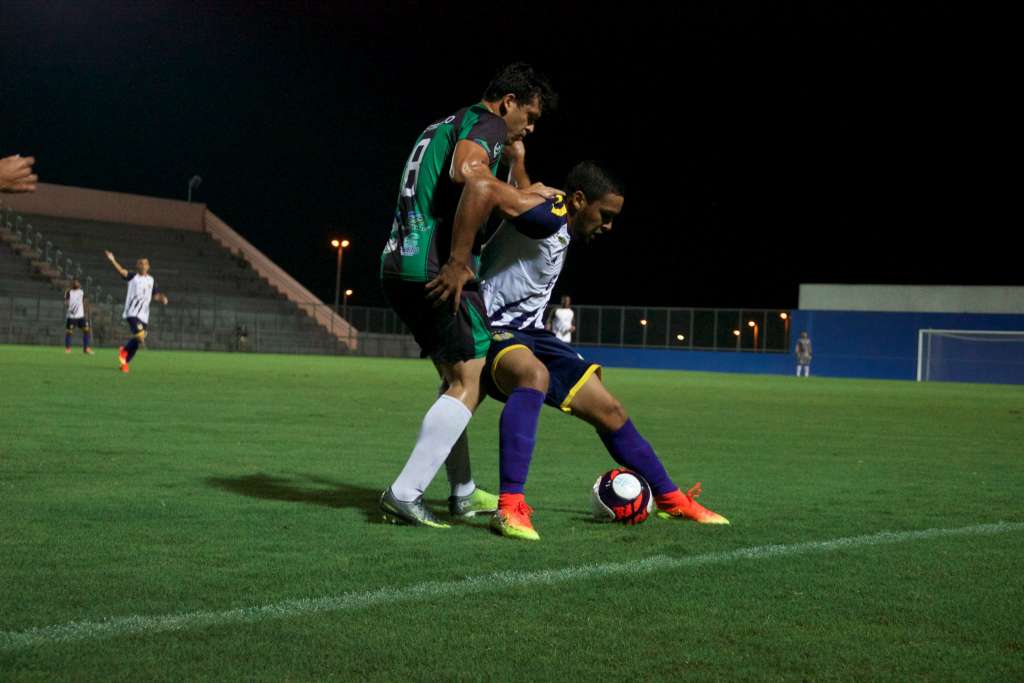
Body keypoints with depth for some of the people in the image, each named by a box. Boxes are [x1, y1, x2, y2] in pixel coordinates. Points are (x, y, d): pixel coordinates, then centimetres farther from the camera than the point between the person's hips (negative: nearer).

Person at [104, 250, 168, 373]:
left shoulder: (151, 280, 15)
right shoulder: (133, 277, 0)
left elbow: (155, 295, 20)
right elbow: (122, 271, -16)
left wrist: (162, 298, -2)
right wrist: (113, 261, -32)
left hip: (144, 315, 5)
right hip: (132, 313, -5)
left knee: (136, 341, 6)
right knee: (140, 336, -22)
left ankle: (125, 362, 22)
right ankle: (124, 350, 4)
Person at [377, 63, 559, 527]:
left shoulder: (449, 125, 27)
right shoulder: (487, 124, -4)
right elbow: (469, 173, -28)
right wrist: (458, 262, -26)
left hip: (398, 266, 10)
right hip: (434, 269, -10)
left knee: (456, 379, 19)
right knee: (467, 384, -7)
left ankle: (463, 493, 24)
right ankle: (405, 493, -14)